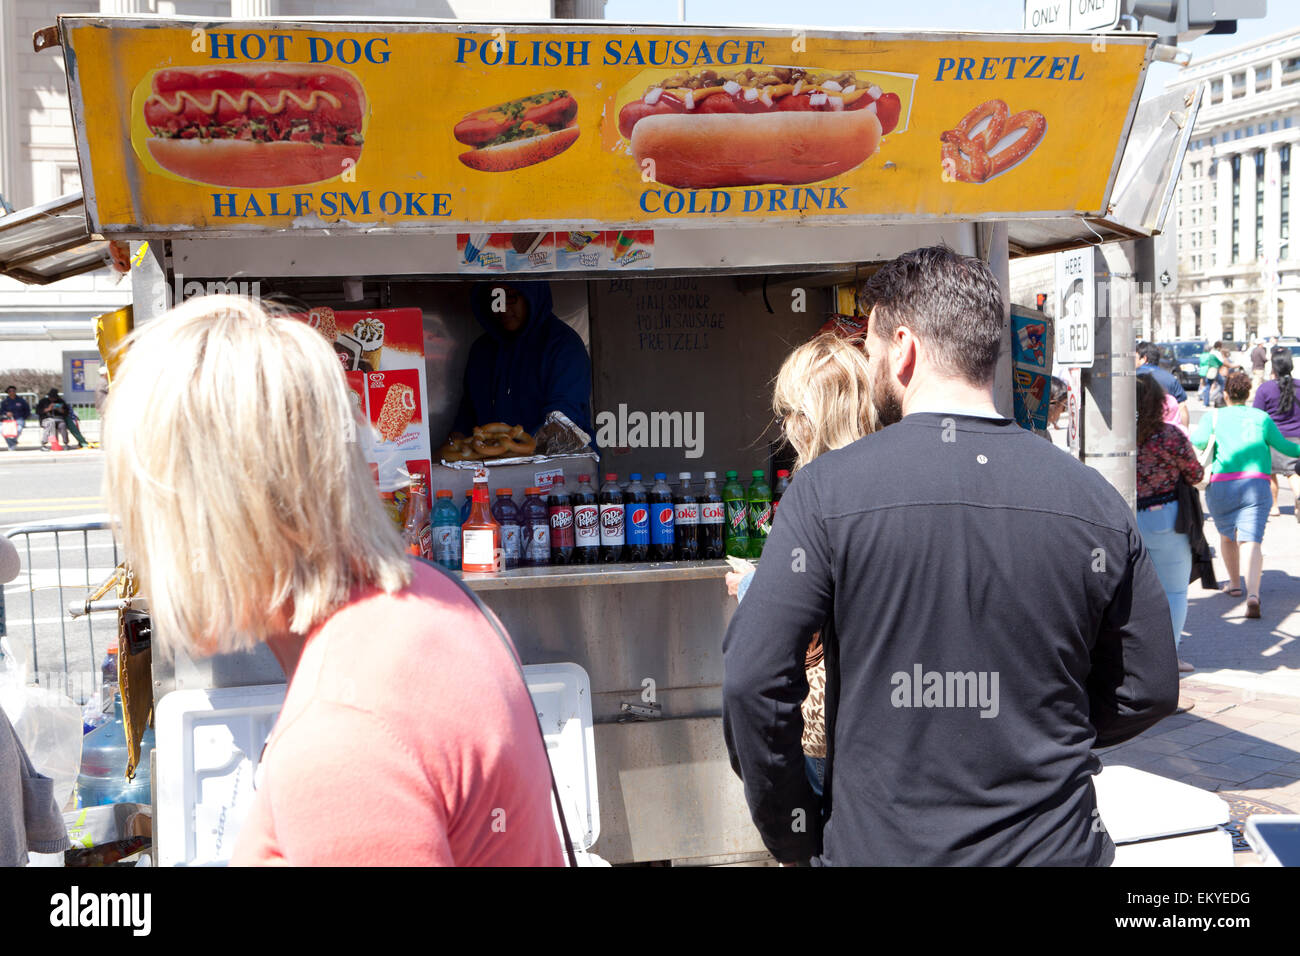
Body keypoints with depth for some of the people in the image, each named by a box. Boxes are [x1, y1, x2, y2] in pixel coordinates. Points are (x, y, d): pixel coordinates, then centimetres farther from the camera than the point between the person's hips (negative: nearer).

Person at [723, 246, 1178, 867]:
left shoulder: (829, 489, -14)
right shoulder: (1095, 501, -4)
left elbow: (752, 682, -17)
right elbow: (1149, 692, 3)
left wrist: (794, 838, -4)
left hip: (876, 846, -2)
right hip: (1056, 846, 3)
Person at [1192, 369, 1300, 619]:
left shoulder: (1212, 417, 9)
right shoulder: (1261, 417, 14)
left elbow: (1198, 441, -9)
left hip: (1220, 484, 0)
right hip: (1256, 483, 0)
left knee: (1226, 533, 23)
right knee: (1251, 540, -8)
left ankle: (1234, 583, 37)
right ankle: (1253, 594, -27)